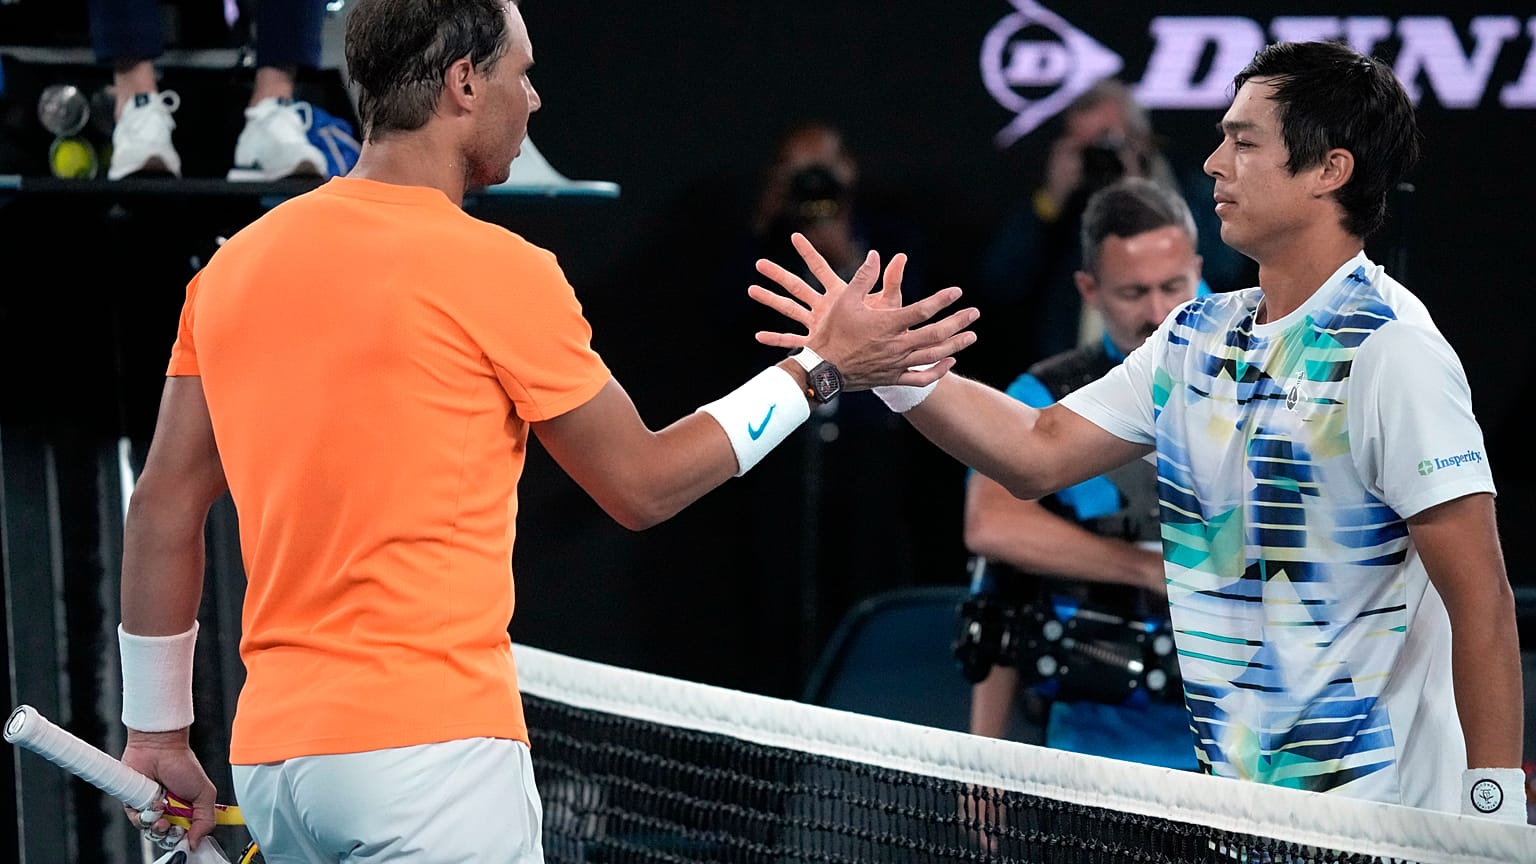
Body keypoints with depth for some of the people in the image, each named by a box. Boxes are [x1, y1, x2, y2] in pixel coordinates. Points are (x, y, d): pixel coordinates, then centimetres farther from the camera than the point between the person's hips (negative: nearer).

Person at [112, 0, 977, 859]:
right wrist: (821, 368, 11)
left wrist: (158, 731, 20)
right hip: (433, 749, -7)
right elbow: (642, 485, 2)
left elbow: (164, 508, 12)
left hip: (269, 757, 7)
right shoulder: (499, 271, -8)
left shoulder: (232, 265, 9)